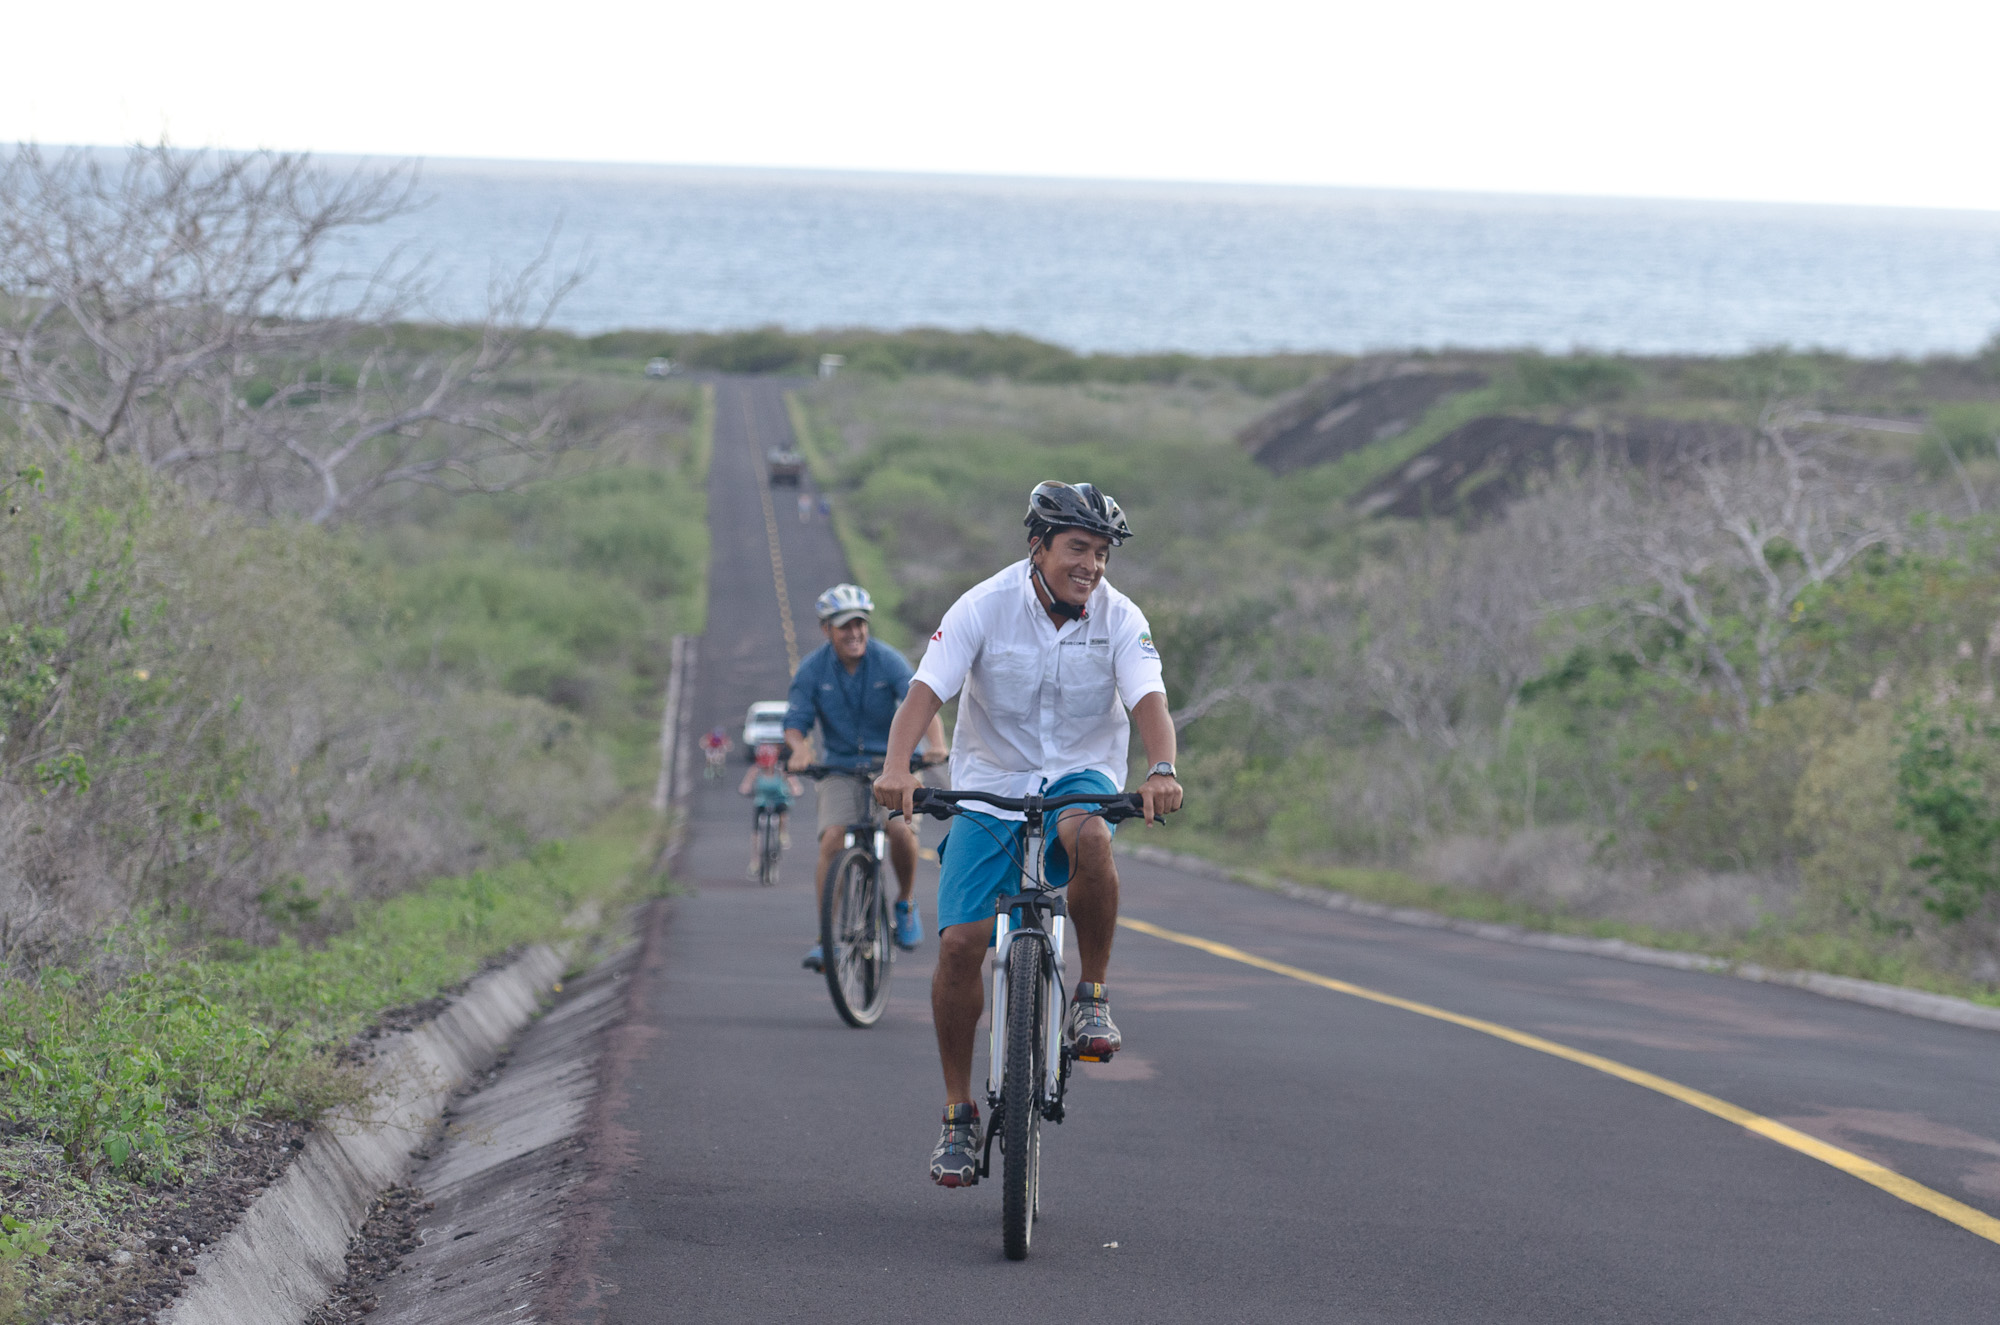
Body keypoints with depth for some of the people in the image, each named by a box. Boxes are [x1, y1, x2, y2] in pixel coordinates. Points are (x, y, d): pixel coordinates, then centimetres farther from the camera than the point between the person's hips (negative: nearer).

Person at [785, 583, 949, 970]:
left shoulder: (888, 661, -11)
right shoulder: (813, 669, -6)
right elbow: (795, 722, -8)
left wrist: (936, 742, -42)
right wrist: (799, 746, -32)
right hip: (840, 767, 1)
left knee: (901, 830, -24)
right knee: (832, 841, -19)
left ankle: (905, 904, 5)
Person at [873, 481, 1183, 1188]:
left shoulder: (1119, 619, -9)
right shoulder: (984, 607, -12)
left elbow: (1149, 700, -22)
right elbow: (925, 691, -21)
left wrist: (1162, 770, -43)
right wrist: (897, 769, -40)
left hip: (1079, 777, 0)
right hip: (990, 786, 0)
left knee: (1089, 835, -38)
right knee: (960, 944, -13)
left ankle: (1092, 999, -18)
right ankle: (959, 1116, 3)